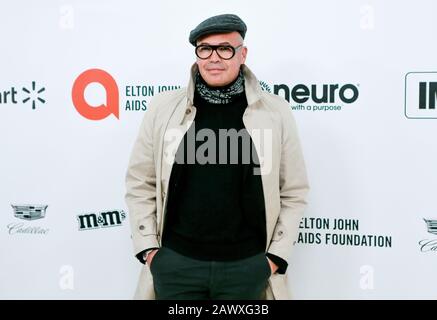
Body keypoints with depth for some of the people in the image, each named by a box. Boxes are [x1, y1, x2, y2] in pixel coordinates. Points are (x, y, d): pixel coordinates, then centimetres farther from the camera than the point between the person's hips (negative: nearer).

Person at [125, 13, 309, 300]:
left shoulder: (276, 112, -2)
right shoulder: (164, 107, -1)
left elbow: (294, 192, 3)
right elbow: (140, 183, 5)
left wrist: (277, 257, -1)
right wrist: (147, 248, 1)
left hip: (247, 265, 0)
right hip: (175, 261, 1)